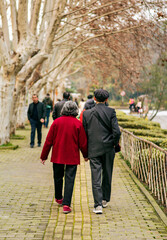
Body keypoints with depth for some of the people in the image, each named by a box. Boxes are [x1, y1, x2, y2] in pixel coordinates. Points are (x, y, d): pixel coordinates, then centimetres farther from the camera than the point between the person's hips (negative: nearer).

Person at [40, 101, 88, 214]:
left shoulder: (57, 122, -4)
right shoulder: (78, 124, -8)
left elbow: (49, 140, -1)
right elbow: (83, 142, -3)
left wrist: (44, 156, 7)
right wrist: (86, 155, 14)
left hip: (57, 155, 2)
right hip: (72, 156, -2)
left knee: (58, 177, 19)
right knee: (70, 179, 0)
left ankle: (59, 198, 39)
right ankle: (66, 204, -9)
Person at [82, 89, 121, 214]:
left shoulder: (87, 113, -1)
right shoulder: (111, 112, -6)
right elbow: (117, 131, -13)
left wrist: (85, 151, 14)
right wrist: (115, 143, 6)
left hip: (94, 150, 0)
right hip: (108, 149, 0)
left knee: (96, 177, 0)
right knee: (107, 175, 17)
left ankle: (98, 205, -7)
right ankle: (105, 200, 29)